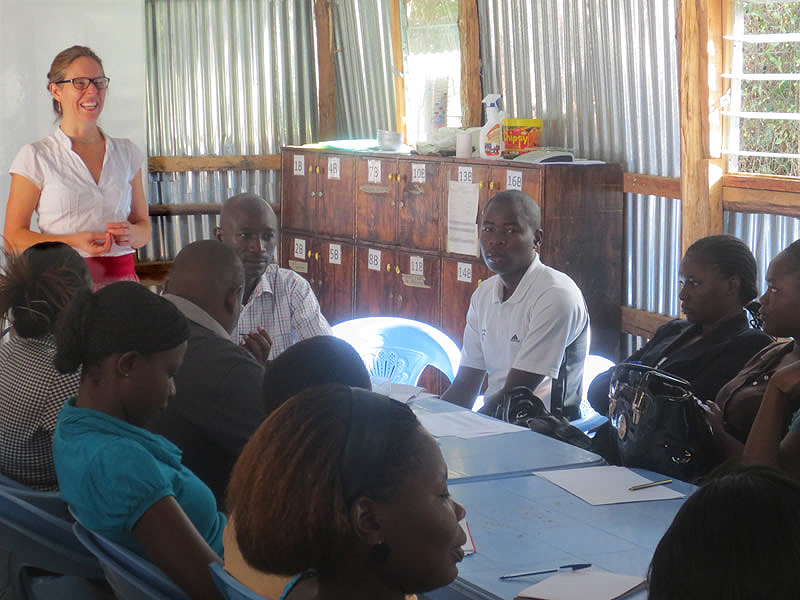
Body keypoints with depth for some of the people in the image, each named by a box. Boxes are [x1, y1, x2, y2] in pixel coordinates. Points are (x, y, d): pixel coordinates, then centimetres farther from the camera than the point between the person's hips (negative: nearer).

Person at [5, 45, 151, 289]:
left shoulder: (126, 152, 13)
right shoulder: (35, 157, 2)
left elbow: (144, 226, 19)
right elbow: (13, 238, -1)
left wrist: (131, 233, -4)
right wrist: (73, 242, -14)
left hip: (121, 279, 3)